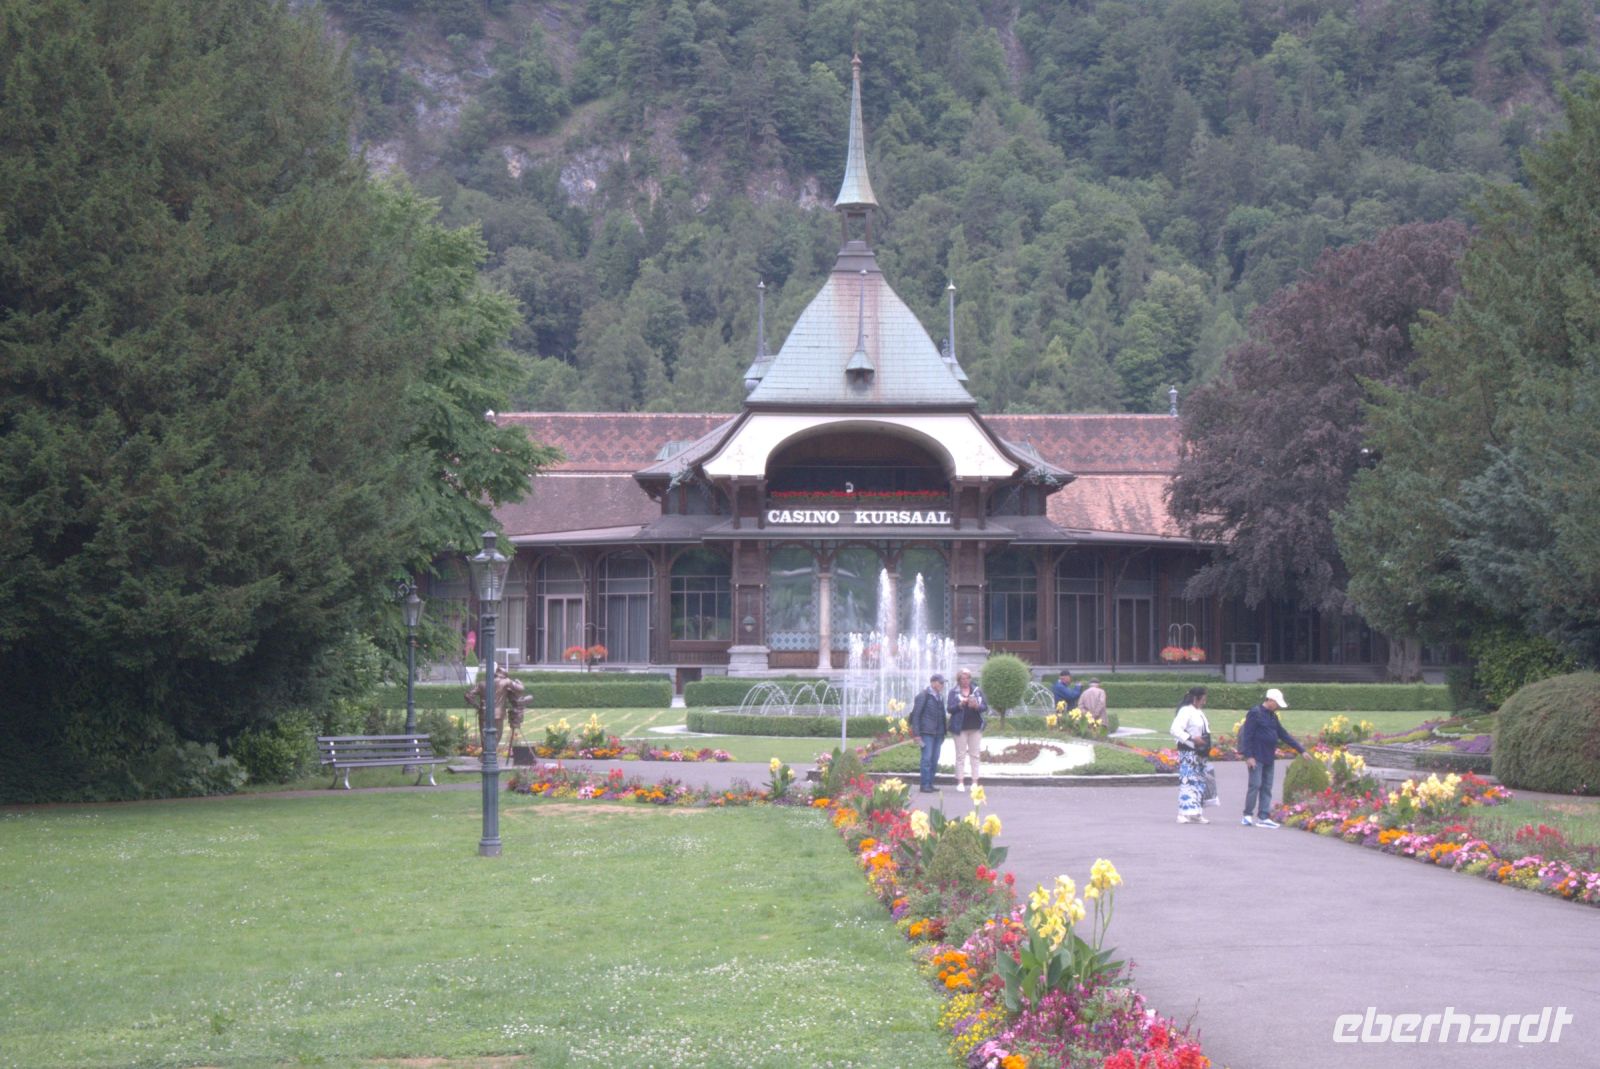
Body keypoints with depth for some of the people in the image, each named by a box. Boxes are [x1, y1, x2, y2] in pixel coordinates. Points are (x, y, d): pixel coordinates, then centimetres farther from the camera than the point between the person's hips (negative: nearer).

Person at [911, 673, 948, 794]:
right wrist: (917, 734, -11)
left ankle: (930, 783, 11)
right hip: (927, 733, -7)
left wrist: (943, 733, 15)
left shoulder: (940, 697, 16)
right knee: (927, 759, -9)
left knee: (935, 760, 6)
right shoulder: (923, 696, -5)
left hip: (938, 733, 7)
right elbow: (915, 715, -6)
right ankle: (925, 785, -6)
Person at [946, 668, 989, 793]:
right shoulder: (954, 692, 4)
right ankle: (960, 782, 1)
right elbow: (950, 709, -4)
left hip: (975, 727, 2)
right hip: (960, 727, -1)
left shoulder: (977, 691, 9)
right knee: (960, 755, -1)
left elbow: (985, 707, 5)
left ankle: (975, 782, 3)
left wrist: (977, 705, -16)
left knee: (974, 755, 2)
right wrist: (960, 705, -21)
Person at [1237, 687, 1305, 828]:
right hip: (1256, 757, -8)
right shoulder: (1255, 713, -10)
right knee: (1255, 785, -8)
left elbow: (1284, 735, 19)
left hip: (1268, 758, 8)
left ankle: (1263, 817, 9)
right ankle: (1247, 815, 1)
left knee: (1267, 788, 6)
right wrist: (1248, 756, -20)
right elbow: (1247, 735, -14)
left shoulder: (1272, 716, 15)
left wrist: (1301, 750, 17)